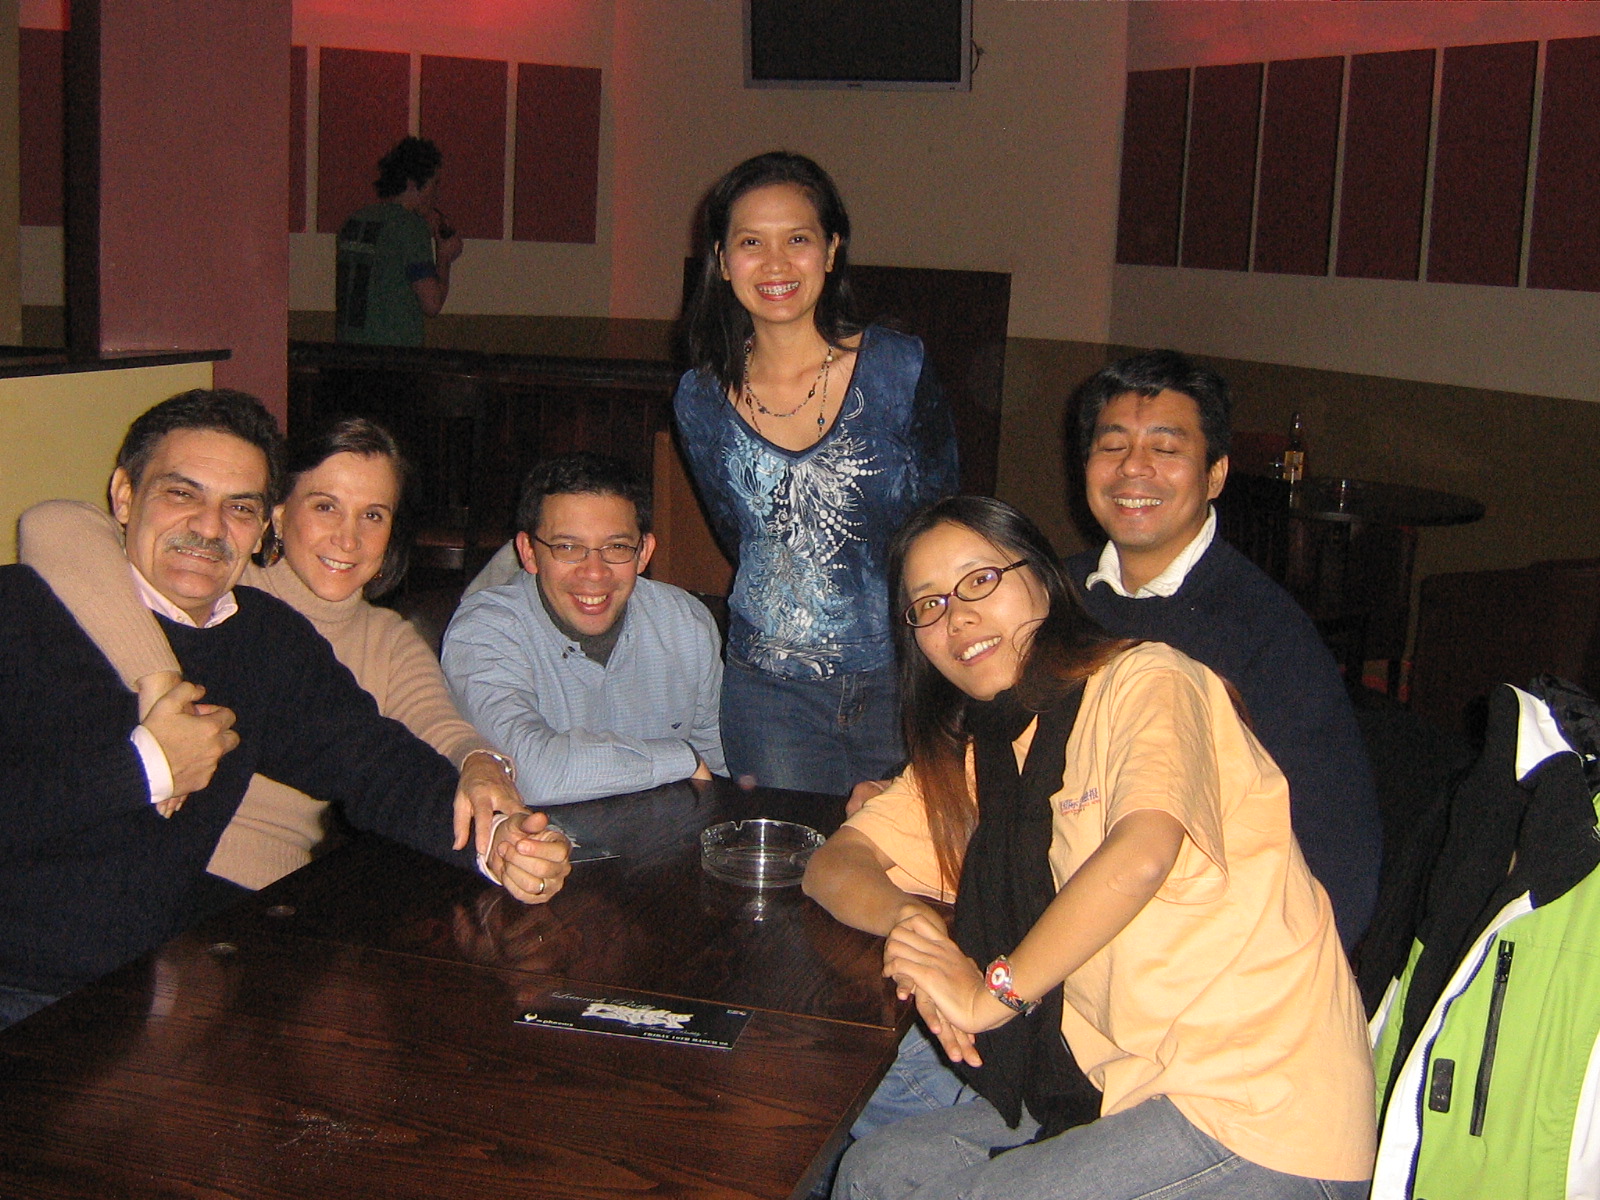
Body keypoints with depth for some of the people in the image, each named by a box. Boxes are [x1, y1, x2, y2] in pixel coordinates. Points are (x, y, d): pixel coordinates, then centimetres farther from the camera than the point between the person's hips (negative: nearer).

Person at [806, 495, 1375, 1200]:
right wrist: (906, 920, -14)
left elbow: (1143, 851, -29)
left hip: (1264, 1117, -7)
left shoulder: (1146, 680, -10)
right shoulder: (971, 759, 14)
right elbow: (833, 866, 9)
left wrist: (993, 992, -20)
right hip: (1127, 1088, 7)